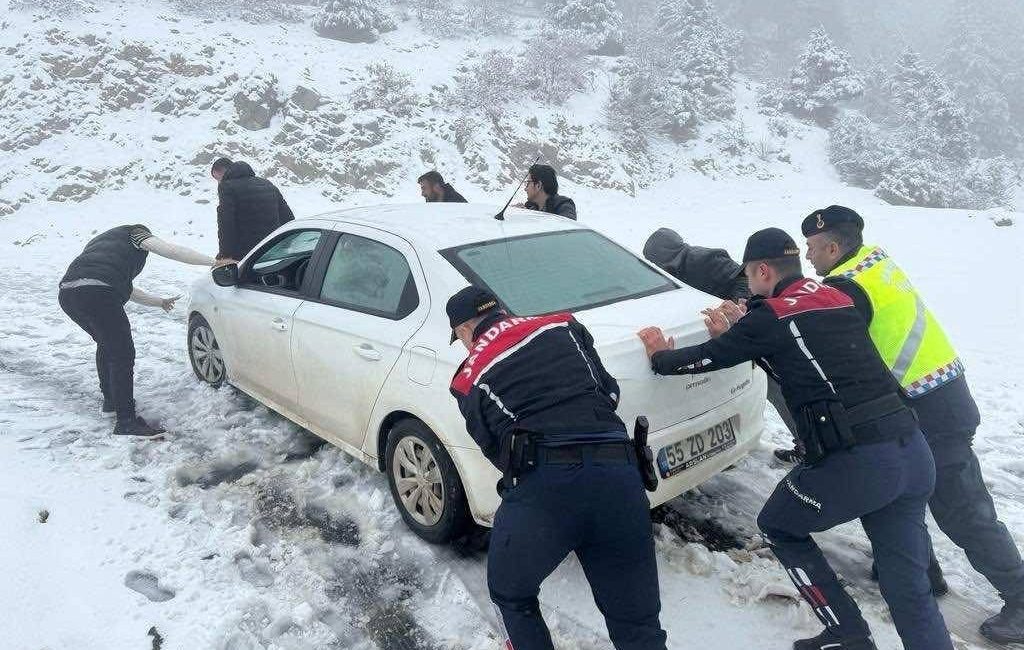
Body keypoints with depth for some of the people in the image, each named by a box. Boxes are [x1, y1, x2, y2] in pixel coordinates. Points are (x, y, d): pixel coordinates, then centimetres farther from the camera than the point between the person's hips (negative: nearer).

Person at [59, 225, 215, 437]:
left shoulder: (102, 241, 39)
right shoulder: (135, 233, 19)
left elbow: (127, 290, 41)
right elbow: (172, 251, 0)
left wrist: (160, 302, 47)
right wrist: (214, 262, -4)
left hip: (66, 293, 9)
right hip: (96, 294, -9)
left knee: (107, 344, 28)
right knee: (123, 355, -4)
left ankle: (111, 400, 40)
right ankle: (126, 422, -4)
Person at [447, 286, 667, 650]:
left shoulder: (470, 379, 14)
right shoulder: (564, 326, 18)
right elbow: (609, 391, 21)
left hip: (543, 487, -3)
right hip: (620, 476, 3)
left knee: (510, 596, 27)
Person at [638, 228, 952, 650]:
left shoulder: (771, 315, -3)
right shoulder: (839, 300, 17)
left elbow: (709, 358, 5)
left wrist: (660, 356, 23)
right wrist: (733, 335, 34)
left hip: (854, 461, -7)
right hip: (913, 450, 7)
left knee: (777, 527, 19)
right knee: (908, 584, 16)